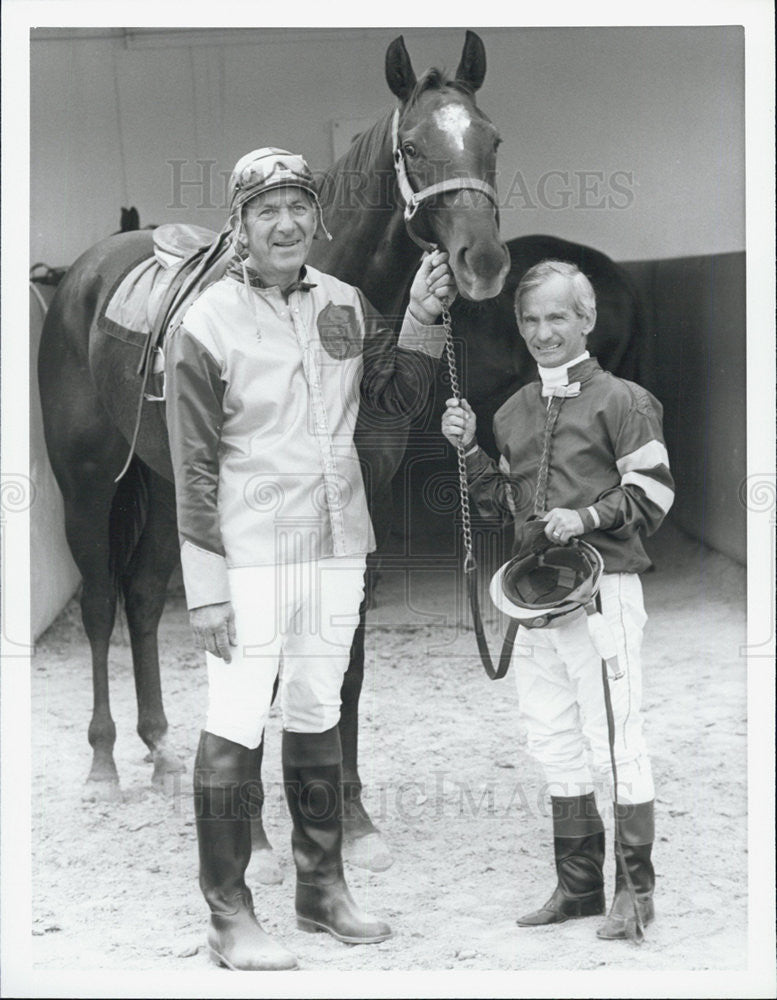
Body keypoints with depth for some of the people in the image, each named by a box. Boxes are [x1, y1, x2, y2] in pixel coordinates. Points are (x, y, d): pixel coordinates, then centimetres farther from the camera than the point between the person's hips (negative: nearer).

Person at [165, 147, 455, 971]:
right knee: (234, 730, -4)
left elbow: (396, 398, 14)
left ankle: (321, 887, 30)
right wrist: (206, 587, -14)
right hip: (253, 556, -6)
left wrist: (422, 320, -2)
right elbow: (194, 468, -12)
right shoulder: (208, 326, -11)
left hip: (337, 548, 6)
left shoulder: (345, 305, 5)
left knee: (318, 717, 17)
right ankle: (228, 916, 5)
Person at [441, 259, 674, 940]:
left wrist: (587, 517, -18)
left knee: (615, 738, -6)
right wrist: (469, 451, 7)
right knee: (554, 744, 10)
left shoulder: (622, 400, -3)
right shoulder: (512, 413, 16)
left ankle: (636, 887, 4)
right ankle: (579, 886, 19)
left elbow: (654, 493, -6)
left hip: (603, 585, -7)